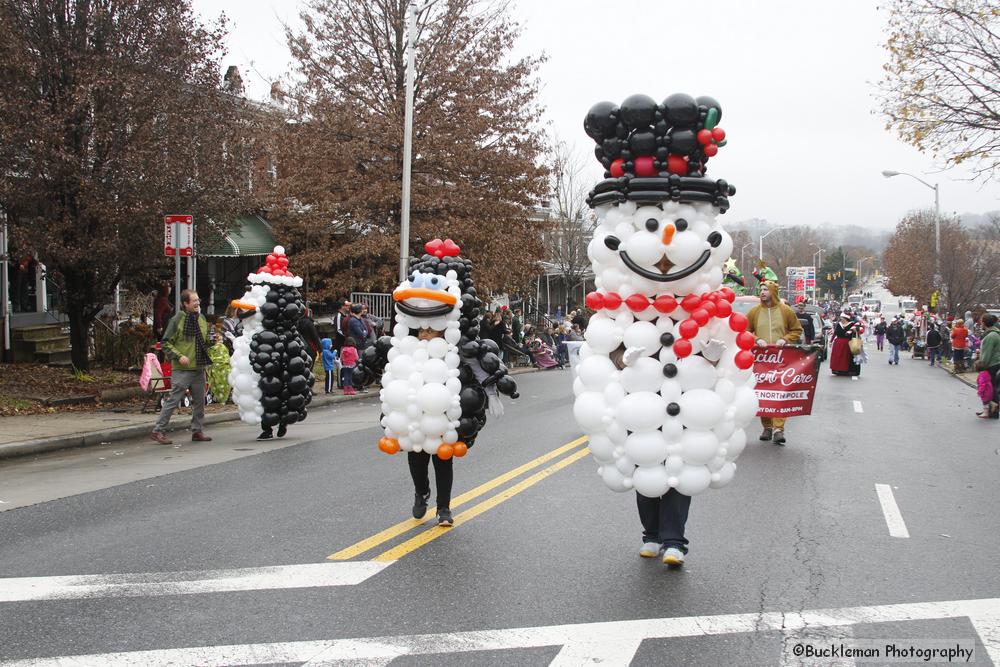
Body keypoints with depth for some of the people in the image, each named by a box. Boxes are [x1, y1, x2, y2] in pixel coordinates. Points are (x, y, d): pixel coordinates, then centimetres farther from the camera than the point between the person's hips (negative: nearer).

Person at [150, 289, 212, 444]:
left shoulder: (202, 319, 11)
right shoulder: (177, 319, -9)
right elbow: (166, 343, -8)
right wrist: (178, 356, -18)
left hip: (199, 368, 7)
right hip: (182, 369, -7)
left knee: (199, 401, 12)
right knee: (173, 400, -6)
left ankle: (197, 431, 24)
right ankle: (157, 431, 0)